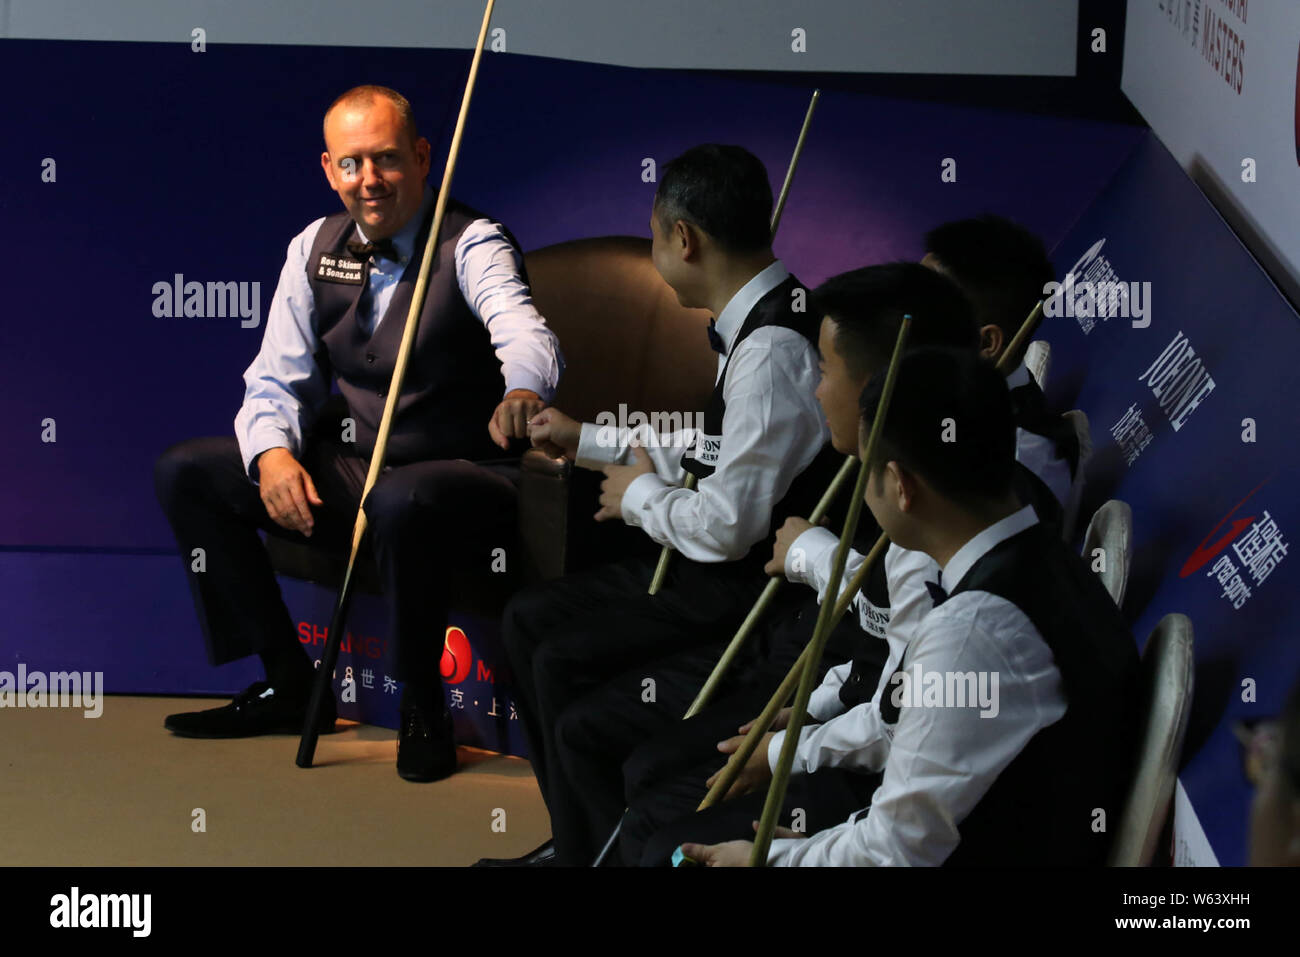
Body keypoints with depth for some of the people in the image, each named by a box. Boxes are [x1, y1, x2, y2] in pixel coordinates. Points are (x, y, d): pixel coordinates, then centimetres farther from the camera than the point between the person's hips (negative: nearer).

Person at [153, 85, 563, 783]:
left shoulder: (472, 243, -13)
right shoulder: (314, 248, 6)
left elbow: (522, 331, -34)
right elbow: (276, 380, 7)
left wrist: (523, 391, -59)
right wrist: (273, 452, -16)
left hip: (459, 478, -6)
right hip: (348, 468, 6)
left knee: (401, 503, -40)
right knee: (184, 473, -4)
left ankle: (422, 709, -14)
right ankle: (289, 683, 6)